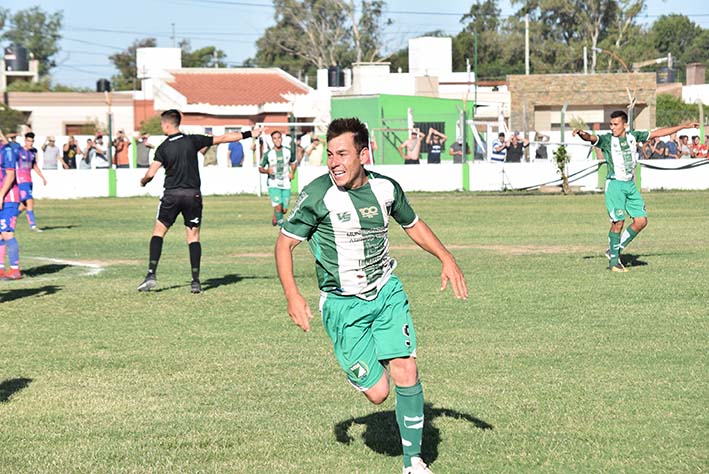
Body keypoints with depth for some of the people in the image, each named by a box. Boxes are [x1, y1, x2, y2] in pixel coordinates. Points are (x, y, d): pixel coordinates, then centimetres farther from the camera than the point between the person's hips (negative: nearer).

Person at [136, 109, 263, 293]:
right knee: (193, 236, 6)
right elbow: (223, 138, 6)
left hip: (172, 195, -2)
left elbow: (150, 173, -9)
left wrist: (143, 182, 15)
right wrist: (249, 134, 14)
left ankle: (151, 274, -2)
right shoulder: (192, 140, 2)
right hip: (193, 195, 2)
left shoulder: (163, 148, -3)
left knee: (158, 231, 9)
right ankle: (196, 281, 0)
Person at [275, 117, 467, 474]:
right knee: (377, 393, -5)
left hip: (387, 293, 3)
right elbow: (285, 243, -7)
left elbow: (412, 224, 17)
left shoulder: (385, 187, -3)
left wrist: (446, 259, 7)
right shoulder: (318, 195, -16)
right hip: (342, 304, -3)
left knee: (406, 374, -10)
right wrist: (292, 295, -17)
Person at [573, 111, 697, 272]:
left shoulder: (633, 136, 7)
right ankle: (614, 262, 1)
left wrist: (683, 126, 19)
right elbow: (591, 138, -24)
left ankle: (614, 250, 13)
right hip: (615, 184, -6)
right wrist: (582, 134, -50)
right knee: (618, 222, -11)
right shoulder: (607, 139, -6)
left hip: (631, 185, 6)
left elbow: (658, 133, 15)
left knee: (641, 221, 1)